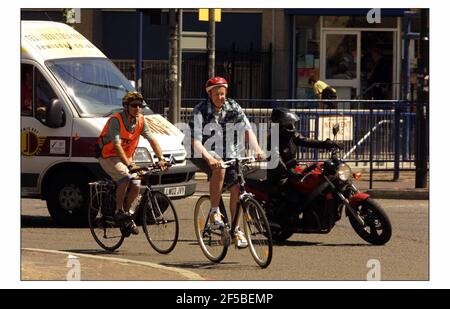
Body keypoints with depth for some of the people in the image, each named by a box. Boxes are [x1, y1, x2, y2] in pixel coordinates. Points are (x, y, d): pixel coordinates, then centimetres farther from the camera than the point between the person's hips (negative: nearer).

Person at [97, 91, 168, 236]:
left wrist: (161, 158, -17)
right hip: (108, 157, -6)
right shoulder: (116, 120, -22)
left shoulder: (140, 121, -2)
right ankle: (119, 212, -18)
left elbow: (152, 140, -2)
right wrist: (129, 165, -42)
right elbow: (117, 145, -31)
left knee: (136, 185, -11)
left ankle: (126, 213, 11)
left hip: (126, 157, 7)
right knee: (125, 178, -31)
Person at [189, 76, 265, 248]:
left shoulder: (233, 107, -6)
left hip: (227, 152, 4)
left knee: (236, 187, -8)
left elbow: (247, 130, -7)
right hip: (204, 154, -4)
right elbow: (196, 141, -27)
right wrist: (209, 158, -43)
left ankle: (236, 230, 5)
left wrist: (257, 149, -25)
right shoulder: (200, 111, -19)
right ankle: (214, 212, -24)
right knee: (219, 169, -35)